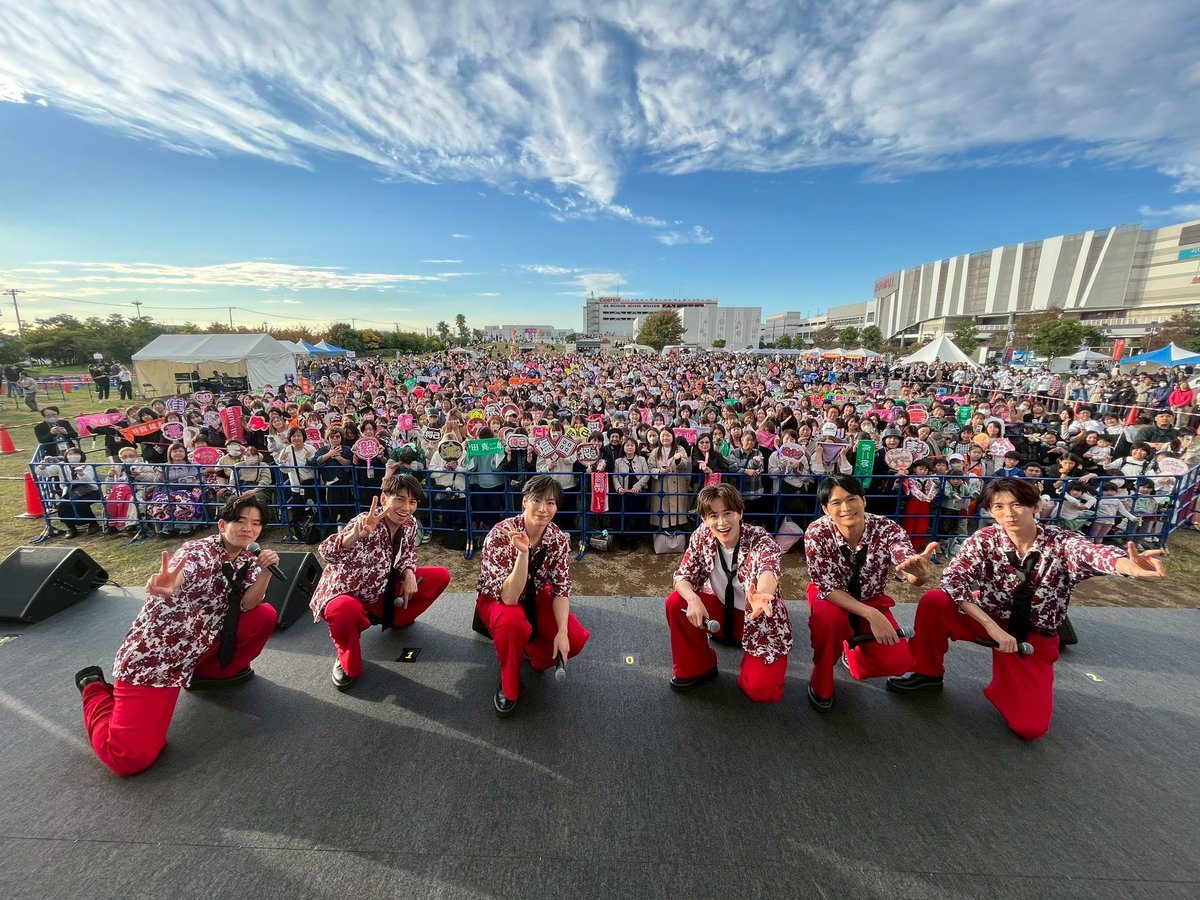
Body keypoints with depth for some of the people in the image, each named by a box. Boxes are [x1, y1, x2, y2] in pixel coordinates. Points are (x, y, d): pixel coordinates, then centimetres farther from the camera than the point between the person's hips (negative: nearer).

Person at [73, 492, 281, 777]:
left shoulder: (248, 561, 1)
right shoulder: (199, 551, -19)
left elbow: (248, 604, -13)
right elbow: (179, 572, -43)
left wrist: (266, 572, -30)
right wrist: (163, 586, -65)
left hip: (197, 648, 6)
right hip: (152, 654, -6)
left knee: (265, 616, -11)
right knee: (130, 758, -13)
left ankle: (209, 673, 12)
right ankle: (95, 688, 14)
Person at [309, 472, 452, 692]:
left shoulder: (410, 524, -11)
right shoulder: (367, 523, -30)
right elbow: (327, 554, -45)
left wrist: (409, 573, -11)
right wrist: (356, 535, -64)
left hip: (383, 590, 6)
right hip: (347, 593, -6)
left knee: (440, 576, -2)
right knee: (344, 610, -41)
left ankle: (396, 618, 19)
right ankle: (348, 661, -7)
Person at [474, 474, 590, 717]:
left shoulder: (559, 539, -17)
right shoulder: (500, 535, -31)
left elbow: (561, 590, -12)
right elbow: (509, 597, -35)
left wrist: (562, 631, -25)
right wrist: (523, 552, -49)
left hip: (535, 598, 4)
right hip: (497, 600, -4)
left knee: (576, 639, -16)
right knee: (513, 620, -38)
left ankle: (530, 649, 16)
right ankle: (508, 685, -8)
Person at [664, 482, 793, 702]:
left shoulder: (760, 540, -27)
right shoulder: (701, 537, -15)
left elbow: (768, 569, -48)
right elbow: (683, 576, -12)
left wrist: (761, 594, -72)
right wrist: (693, 599, -36)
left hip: (761, 618, -3)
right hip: (722, 609, 4)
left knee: (761, 690, -19)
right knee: (676, 603, -20)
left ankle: (750, 662, 18)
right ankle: (697, 668, 5)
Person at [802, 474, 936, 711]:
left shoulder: (887, 529, -25)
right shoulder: (817, 533, -29)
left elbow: (912, 574, -40)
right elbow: (827, 588, -25)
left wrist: (920, 572, -64)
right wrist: (871, 615, -37)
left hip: (872, 601, 3)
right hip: (830, 598, -2)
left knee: (899, 662, -16)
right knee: (828, 616, -36)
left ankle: (853, 650, 20)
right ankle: (821, 683, -7)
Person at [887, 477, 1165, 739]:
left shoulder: (1062, 543, -15)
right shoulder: (984, 540, -15)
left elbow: (1093, 554, -39)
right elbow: (953, 579, -26)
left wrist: (1129, 566, -62)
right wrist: (993, 627, -33)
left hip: (1034, 637, 0)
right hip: (987, 620, 0)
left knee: (1030, 727, -13)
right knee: (934, 601, -30)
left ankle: (1004, 683, 23)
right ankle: (928, 673, -4)